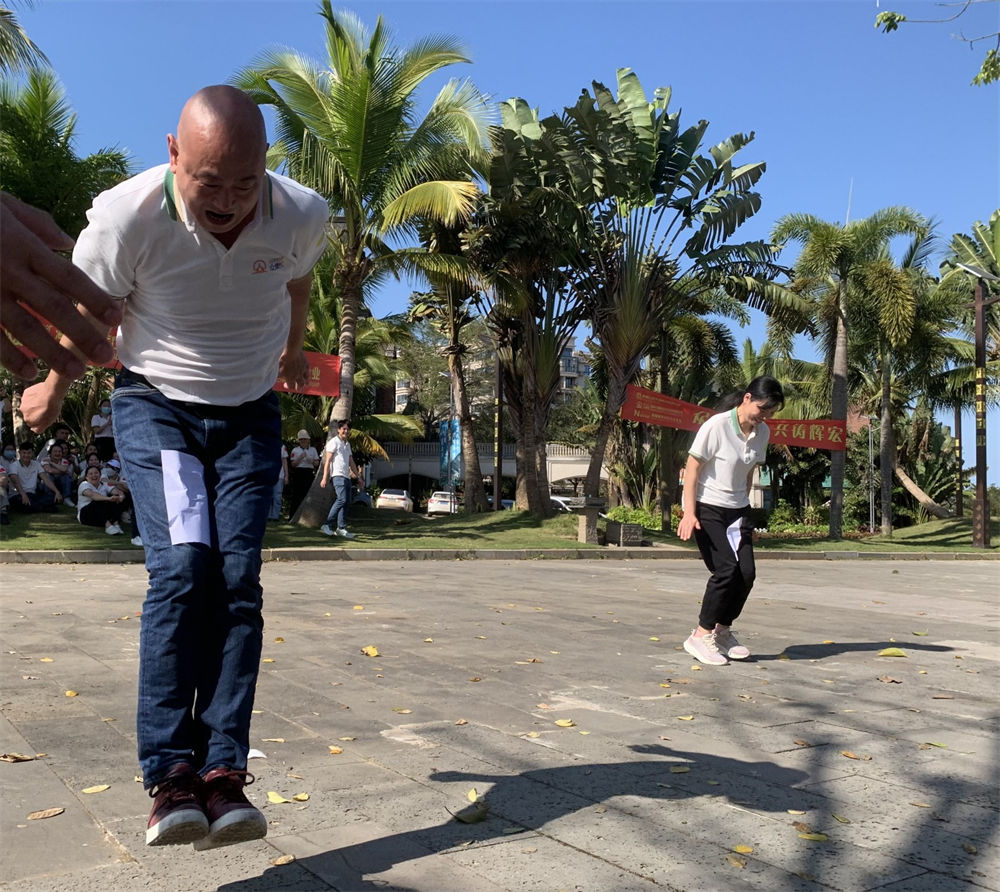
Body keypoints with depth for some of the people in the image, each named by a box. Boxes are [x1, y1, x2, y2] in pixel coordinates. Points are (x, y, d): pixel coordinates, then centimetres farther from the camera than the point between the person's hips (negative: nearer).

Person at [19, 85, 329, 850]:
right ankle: (170, 774, -13)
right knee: (183, 568, -20)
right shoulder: (126, 218, -24)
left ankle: (224, 774, -10)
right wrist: (55, 388, 13)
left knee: (238, 579, -11)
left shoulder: (303, 216, -16)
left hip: (250, 414, 2)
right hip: (156, 406, -2)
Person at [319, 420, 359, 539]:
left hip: (347, 476, 8)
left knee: (347, 502, 2)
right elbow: (327, 461, -7)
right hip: (337, 475, -8)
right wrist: (324, 477, -14)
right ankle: (327, 525, -17)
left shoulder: (348, 444, 22)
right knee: (342, 499, -20)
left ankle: (341, 528, 4)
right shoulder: (334, 442, -1)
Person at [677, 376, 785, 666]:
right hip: (707, 508, -6)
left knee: (746, 572, -4)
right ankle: (701, 636, -2)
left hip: (737, 510, 7)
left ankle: (723, 631, 15)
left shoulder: (762, 433, 3)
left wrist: (744, 509, 17)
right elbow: (691, 469, -14)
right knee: (726, 569, -16)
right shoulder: (716, 426, -16)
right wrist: (689, 513, -19)